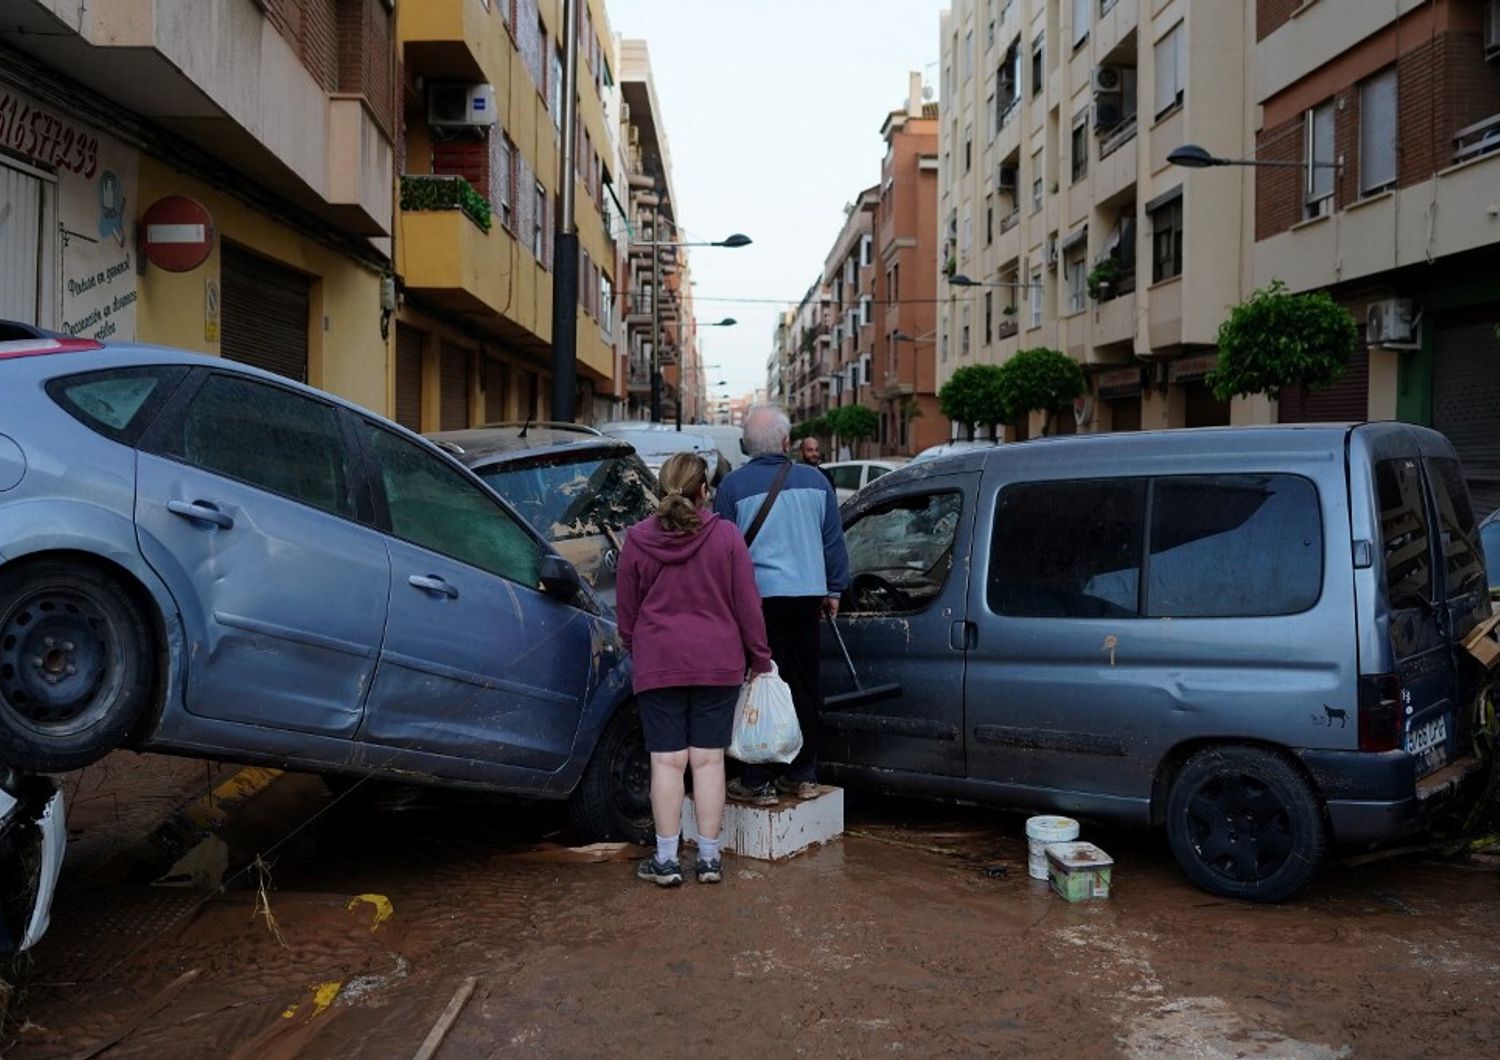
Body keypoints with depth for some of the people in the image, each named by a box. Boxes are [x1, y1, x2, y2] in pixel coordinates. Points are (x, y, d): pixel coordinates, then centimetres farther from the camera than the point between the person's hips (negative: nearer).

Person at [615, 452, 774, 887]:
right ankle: (709, 858, 11)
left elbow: (625, 610, 7)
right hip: (718, 664, 0)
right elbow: (747, 605, -2)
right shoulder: (727, 536, -5)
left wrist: (637, 651, 23)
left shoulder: (638, 540, -2)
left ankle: (666, 859, 7)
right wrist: (760, 659, 8)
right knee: (708, 760, 6)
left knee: (667, 761, 4)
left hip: (658, 664, 0)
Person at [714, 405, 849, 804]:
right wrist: (833, 590, 21)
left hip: (758, 597, -4)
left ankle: (758, 782, 4)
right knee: (804, 686, 12)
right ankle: (803, 775, 21)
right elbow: (833, 541, 12)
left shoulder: (734, 485, -4)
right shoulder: (815, 481, 6)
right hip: (807, 595, 4)